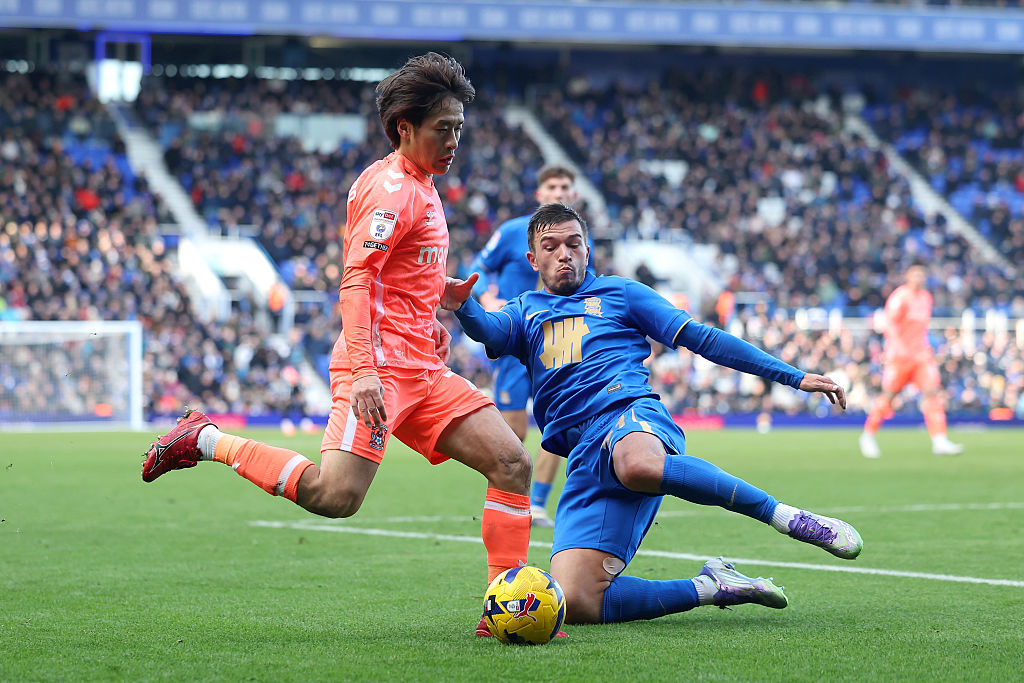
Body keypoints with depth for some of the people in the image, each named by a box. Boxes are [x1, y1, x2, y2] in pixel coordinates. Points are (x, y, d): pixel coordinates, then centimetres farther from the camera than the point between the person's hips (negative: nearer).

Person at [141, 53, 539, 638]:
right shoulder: (392, 186, -8)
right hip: (380, 362, -9)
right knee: (336, 495, -24)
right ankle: (206, 440, -7)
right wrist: (364, 372, -28)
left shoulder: (422, 189, 23)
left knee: (512, 462, -2)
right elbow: (356, 278, -19)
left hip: (422, 370, 9)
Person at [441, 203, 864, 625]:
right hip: (584, 457, 3)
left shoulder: (619, 293, 22)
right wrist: (463, 305, -22)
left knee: (638, 465, -45)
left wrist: (793, 376, 10)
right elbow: (489, 331, 4)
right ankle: (710, 588, -4)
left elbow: (701, 338, 18)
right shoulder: (525, 312, 28)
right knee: (575, 604, -19)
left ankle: (788, 517, -34)